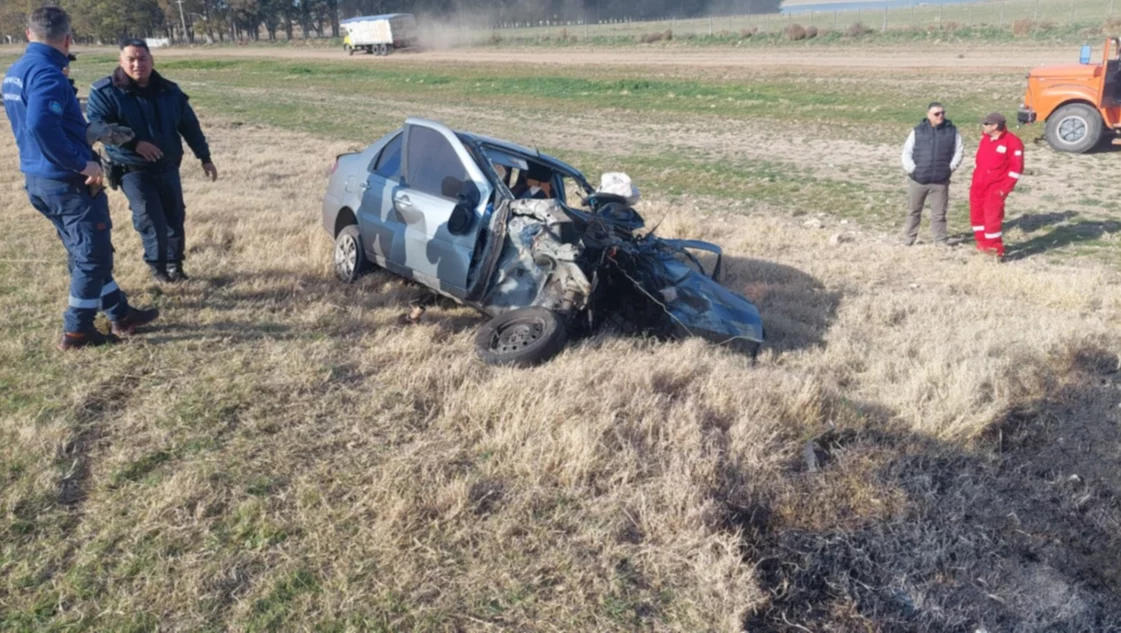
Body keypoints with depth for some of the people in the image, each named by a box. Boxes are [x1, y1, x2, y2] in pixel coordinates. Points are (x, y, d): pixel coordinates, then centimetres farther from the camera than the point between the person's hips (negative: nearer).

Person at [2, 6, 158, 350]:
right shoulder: (46, 73, -19)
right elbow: (42, 125, -33)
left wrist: (95, 134, 27)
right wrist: (82, 163, -24)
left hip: (38, 179, 10)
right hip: (67, 182, -10)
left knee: (85, 253, 17)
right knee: (94, 255, 2)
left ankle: (121, 315, 29)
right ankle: (77, 331, 9)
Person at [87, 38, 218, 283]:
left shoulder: (169, 91, 3)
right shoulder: (104, 92, -9)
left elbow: (190, 126, 11)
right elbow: (98, 126, -16)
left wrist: (205, 157, 10)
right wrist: (134, 143, -27)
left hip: (168, 167, 4)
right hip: (133, 170, -4)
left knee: (174, 217, 9)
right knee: (150, 219, -13)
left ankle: (174, 264, 26)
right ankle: (157, 264, 7)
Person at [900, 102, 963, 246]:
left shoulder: (951, 130, 3)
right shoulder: (918, 131, 1)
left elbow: (959, 150, 9)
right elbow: (907, 152, 2)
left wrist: (951, 167, 0)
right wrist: (911, 169, -9)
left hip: (940, 181, 0)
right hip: (918, 180, 0)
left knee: (939, 213, 5)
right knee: (914, 212, 10)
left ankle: (940, 242, 15)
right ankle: (907, 241, 20)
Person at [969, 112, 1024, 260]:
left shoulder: (1012, 142, -12)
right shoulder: (985, 138, 9)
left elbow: (1016, 168, -12)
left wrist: (1004, 189, -15)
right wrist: (975, 182, 16)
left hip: (996, 188, -7)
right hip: (978, 185, 7)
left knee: (992, 217, -10)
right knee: (976, 214, 12)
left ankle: (996, 250, 2)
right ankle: (982, 244, 28)